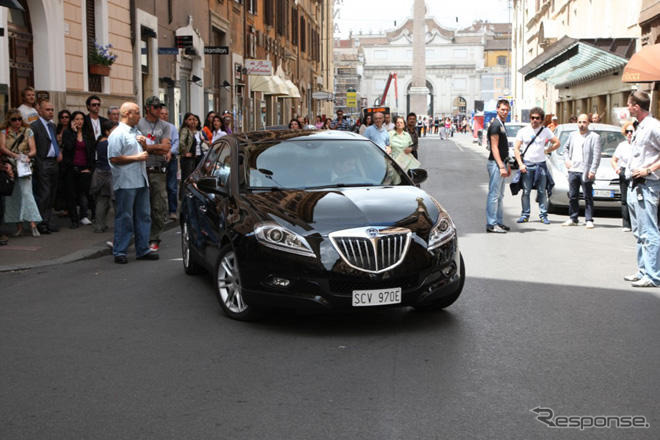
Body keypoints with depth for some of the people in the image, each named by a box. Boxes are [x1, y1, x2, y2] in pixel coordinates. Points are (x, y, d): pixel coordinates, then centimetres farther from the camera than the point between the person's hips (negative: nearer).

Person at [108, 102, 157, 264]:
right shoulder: (118, 134, -10)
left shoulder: (136, 132, 19)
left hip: (141, 181, 8)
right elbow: (114, 159, -18)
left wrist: (144, 144, 5)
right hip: (125, 182, -8)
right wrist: (137, 157, -14)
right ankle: (119, 252, 4)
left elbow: (144, 153, 27)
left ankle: (143, 249, 17)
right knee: (124, 218, -3)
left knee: (143, 216, 10)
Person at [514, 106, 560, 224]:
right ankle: (525, 215, 6)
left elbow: (557, 143, 14)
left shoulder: (545, 131, 6)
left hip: (541, 164, 1)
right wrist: (520, 164, -8)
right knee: (526, 191, -1)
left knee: (542, 191, 1)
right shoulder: (523, 131, 4)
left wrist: (546, 151, 3)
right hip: (526, 164, -1)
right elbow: (516, 148, 2)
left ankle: (543, 215, 7)